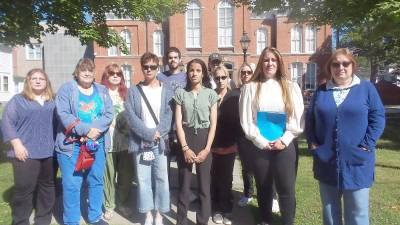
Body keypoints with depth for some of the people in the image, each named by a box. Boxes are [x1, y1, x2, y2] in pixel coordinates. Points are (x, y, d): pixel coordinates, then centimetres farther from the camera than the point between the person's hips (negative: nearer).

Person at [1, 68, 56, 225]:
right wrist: (17, 144, -15)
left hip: (49, 153, 4)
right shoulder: (18, 100, 1)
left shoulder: (52, 102, 14)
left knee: (47, 187, 13)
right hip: (27, 154, -4)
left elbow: (57, 123, 18)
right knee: (24, 190, -1)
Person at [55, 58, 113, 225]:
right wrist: (86, 130, -20)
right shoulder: (67, 89, 1)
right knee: (72, 184, 0)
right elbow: (63, 114, -12)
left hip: (98, 143, 4)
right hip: (72, 144, -3)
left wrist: (95, 130, -17)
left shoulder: (102, 90, 11)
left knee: (96, 181, 12)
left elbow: (109, 114, 0)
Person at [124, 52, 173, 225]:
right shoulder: (133, 91, 5)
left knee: (161, 178, 4)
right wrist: (149, 134, -13)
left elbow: (168, 116, -2)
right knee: (143, 179, 6)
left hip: (160, 142, 0)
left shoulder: (166, 90, 5)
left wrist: (157, 133, -14)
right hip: (140, 142, 0)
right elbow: (131, 117, -4)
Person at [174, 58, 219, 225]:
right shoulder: (181, 93, 3)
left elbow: (213, 124, -1)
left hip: (204, 139, 0)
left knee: (204, 185, 6)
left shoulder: (210, 94, 3)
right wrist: (185, 148, -11)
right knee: (184, 185, 7)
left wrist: (206, 149, -10)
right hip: (185, 139, 0)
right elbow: (178, 123, -2)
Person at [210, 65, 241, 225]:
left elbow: (238, 120, -2)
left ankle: (227, 210, 21)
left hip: (229, 145, 0)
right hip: (213, 145, 1)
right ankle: (217, 210, 22)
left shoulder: (235, 96, 1)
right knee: (215, 178, 7)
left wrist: (235, 142, -7)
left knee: (226, 178, 7)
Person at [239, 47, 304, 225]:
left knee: (286, 189, 3)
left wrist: (284, 140, -8)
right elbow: (246, 119, -1)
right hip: (260, 147, 0)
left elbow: (298, 118, 1)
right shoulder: (250, 87, 3)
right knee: (263, 188, 13)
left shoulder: (291, 87, 5)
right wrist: (261, 141, -7)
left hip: (284, 147, 0)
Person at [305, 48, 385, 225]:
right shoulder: (321, 91, 8)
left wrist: (366, 146, -12)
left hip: (356, 163, -2)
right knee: (329, 211, 16)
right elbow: (309, 119, 10)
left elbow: (378, 117, -3)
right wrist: (312, 143, -1)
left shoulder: (366, 88, 1)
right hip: (326, 162, 3)